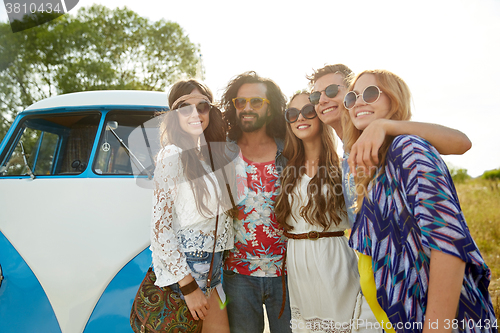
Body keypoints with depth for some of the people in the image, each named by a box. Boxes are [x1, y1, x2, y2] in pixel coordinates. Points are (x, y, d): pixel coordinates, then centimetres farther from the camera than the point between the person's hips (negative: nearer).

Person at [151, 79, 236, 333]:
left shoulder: (209, 152, 8)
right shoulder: (172, 156, -15)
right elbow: (160, 226, -18)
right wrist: (188, 287, -18)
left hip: (213, 262, 7)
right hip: (186, 265, -7)